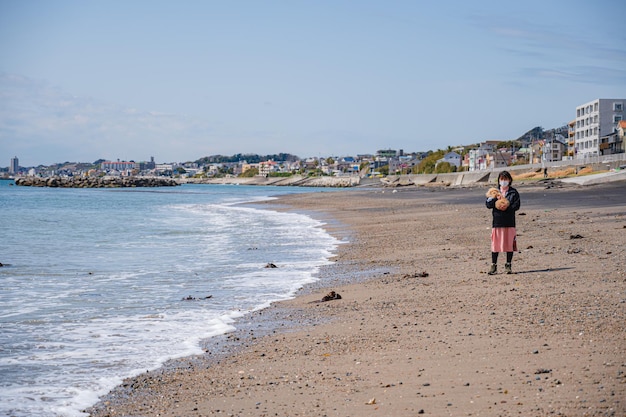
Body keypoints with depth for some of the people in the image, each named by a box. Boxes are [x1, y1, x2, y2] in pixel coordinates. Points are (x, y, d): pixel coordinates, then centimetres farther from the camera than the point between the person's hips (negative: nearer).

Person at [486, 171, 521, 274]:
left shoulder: (514, 193, 6)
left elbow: (516, 206, -4)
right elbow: (488, 204, 1)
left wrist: (506, 208, -19)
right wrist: (496, 198, -15)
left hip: (509, 222, -1)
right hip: (497, 222, 1)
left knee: (509, 244, 2)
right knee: (495, 244, -1)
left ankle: (508, 266, 13)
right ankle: (494, 266, 7)